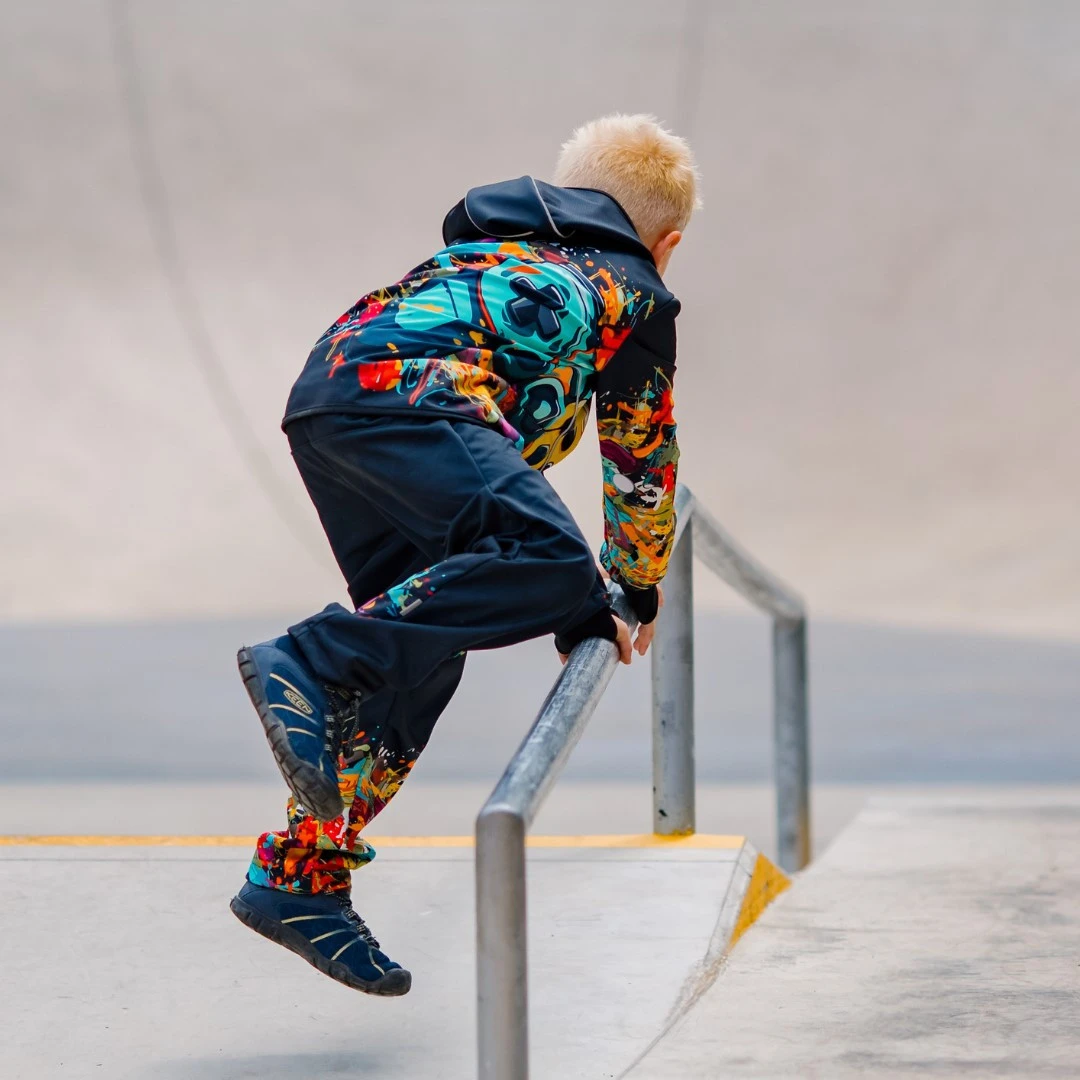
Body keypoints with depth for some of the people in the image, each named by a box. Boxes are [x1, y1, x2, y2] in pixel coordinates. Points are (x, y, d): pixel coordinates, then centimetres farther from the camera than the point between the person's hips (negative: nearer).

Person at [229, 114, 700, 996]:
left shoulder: (489, 250, 41)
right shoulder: (638, 294, 22)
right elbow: (643, 461, 27)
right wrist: (639, 592, 41)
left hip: (323, 393, 8)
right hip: (406, 394, -8)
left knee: (420, 652, 11)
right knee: (550, 564, -22)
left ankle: (299, 879, 8)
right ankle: (310, 668, -32)